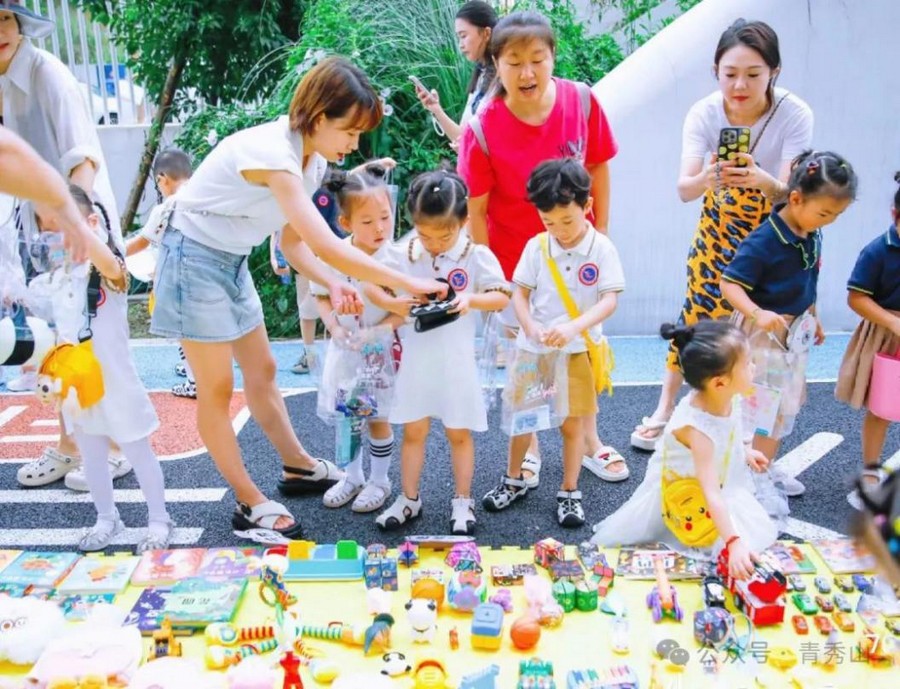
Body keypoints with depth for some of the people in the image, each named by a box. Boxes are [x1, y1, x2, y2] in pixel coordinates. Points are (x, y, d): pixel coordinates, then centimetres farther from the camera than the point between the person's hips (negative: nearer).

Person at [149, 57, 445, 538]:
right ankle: (251, 504, 11)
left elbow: (292, 240, 4)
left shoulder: (312, 159, -1)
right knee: (217, 389, 0)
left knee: (262, 370, 16)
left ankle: (299, 468, 31)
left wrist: (332, 285, -13)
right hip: (195, 258, -9)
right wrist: (408, 284, -31)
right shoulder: (272, 152, -30)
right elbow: (327, 247, -36)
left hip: (232, 260, 9)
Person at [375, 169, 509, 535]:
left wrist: (471, 299, -24)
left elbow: (501, 297, -5)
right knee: (413, 431, 12)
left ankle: (462, 501, 23)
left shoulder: (477, 255, -8)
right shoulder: (402, 254, -2)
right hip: (416, 358, 2)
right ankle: (409, 498, 26)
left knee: (459, 433, 10)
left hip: (456, 360, -2)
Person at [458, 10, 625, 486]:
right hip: (516, 259, -2)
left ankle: (588, 440, 34)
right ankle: (528, 446, 30)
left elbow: (598, 168, -2)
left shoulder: (581, 101, -15)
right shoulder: (482, 130, -21)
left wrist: (600, 233, 1)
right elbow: (475, 210, -14)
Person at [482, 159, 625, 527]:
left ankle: (569, 492, 23)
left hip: (578, 350, -2)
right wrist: (531, 327, -20)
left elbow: (610, 300, -16)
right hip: (533, 348, 2)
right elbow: (519, 293, -1)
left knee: (572, 423, 7)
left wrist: (573, 327, -31)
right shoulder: (536, 247, -4)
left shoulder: (602, 249, -10)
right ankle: (514, 480, 33)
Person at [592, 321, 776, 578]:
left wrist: (743, 451, 17)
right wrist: (733, 542, -52)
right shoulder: (696, 427, -42)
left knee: (759, 537, 12)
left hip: (724, 481, 7)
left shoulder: (729, 396, -19)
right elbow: (711, 492, -46)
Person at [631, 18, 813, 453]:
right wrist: (708, 178, -54)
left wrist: (765, 182, -53)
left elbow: (789, 193, -30)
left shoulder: (795, 116, -27)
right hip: (720, 222, 1)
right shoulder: (704, 113, -24)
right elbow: (684, 190, -31)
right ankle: (665, 409, 14)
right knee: (697, 310, -1)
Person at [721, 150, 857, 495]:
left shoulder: (812, 236, -3)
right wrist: (757, 313, -40)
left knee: (787, 403, 19)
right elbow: (729, 284, -26)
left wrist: (813, 317, 22)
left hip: (796, 331, 8)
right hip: (764, 333, -8)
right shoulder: (763, 241, -26)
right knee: (766, 405, 0)